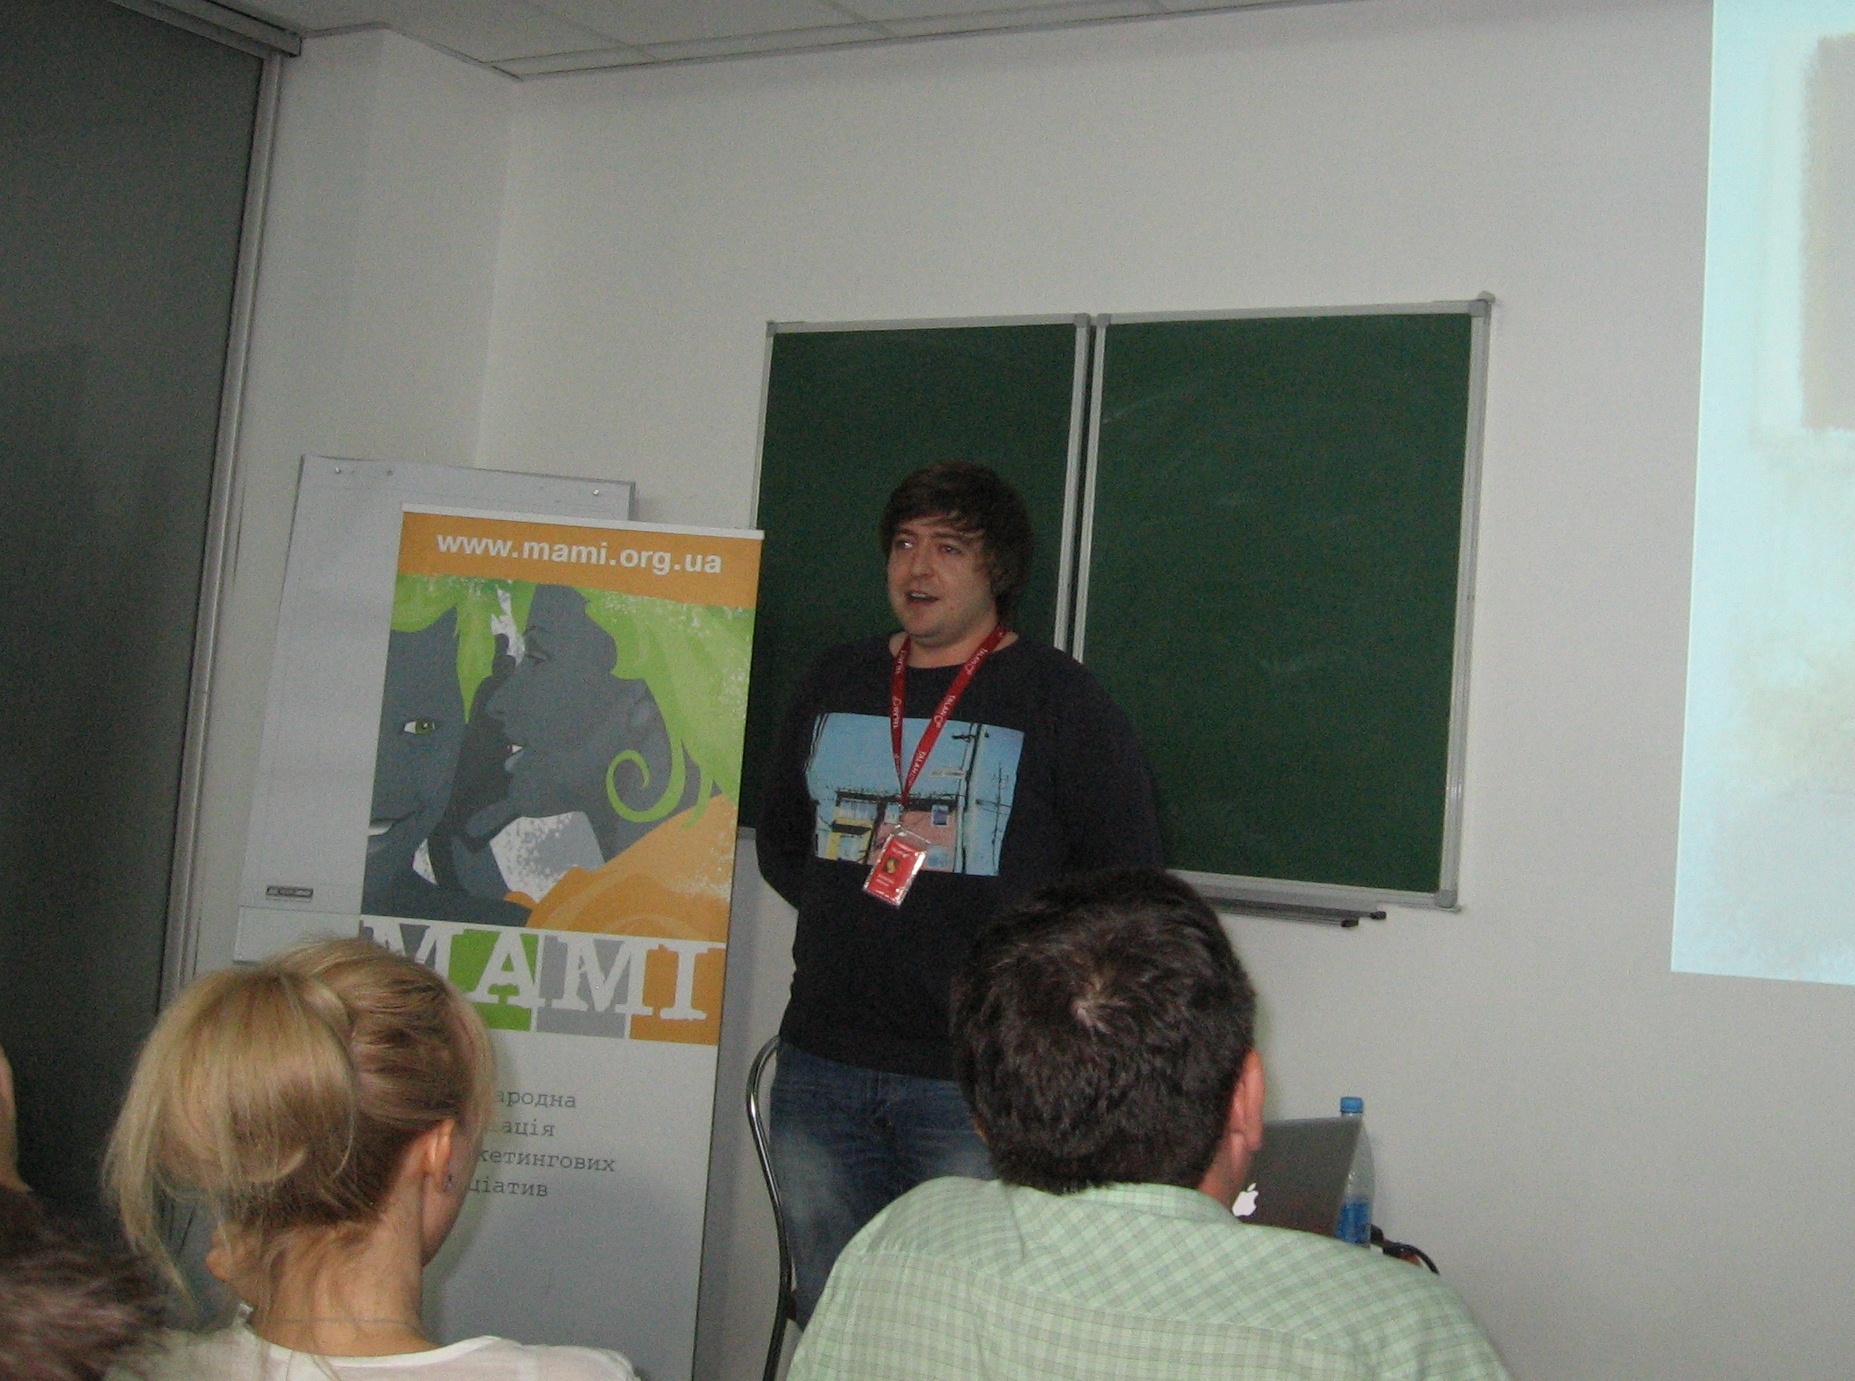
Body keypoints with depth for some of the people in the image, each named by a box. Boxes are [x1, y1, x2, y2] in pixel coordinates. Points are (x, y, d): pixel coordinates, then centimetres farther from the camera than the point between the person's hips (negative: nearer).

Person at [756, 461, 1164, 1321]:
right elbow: (779, 842, 23)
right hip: (820, 1065, 5)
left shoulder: (1058, 701, -2)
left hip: (976, 1083, -5)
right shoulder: (834, 686, 13)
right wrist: (850, 914, 10)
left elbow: (1126, 874, -1)